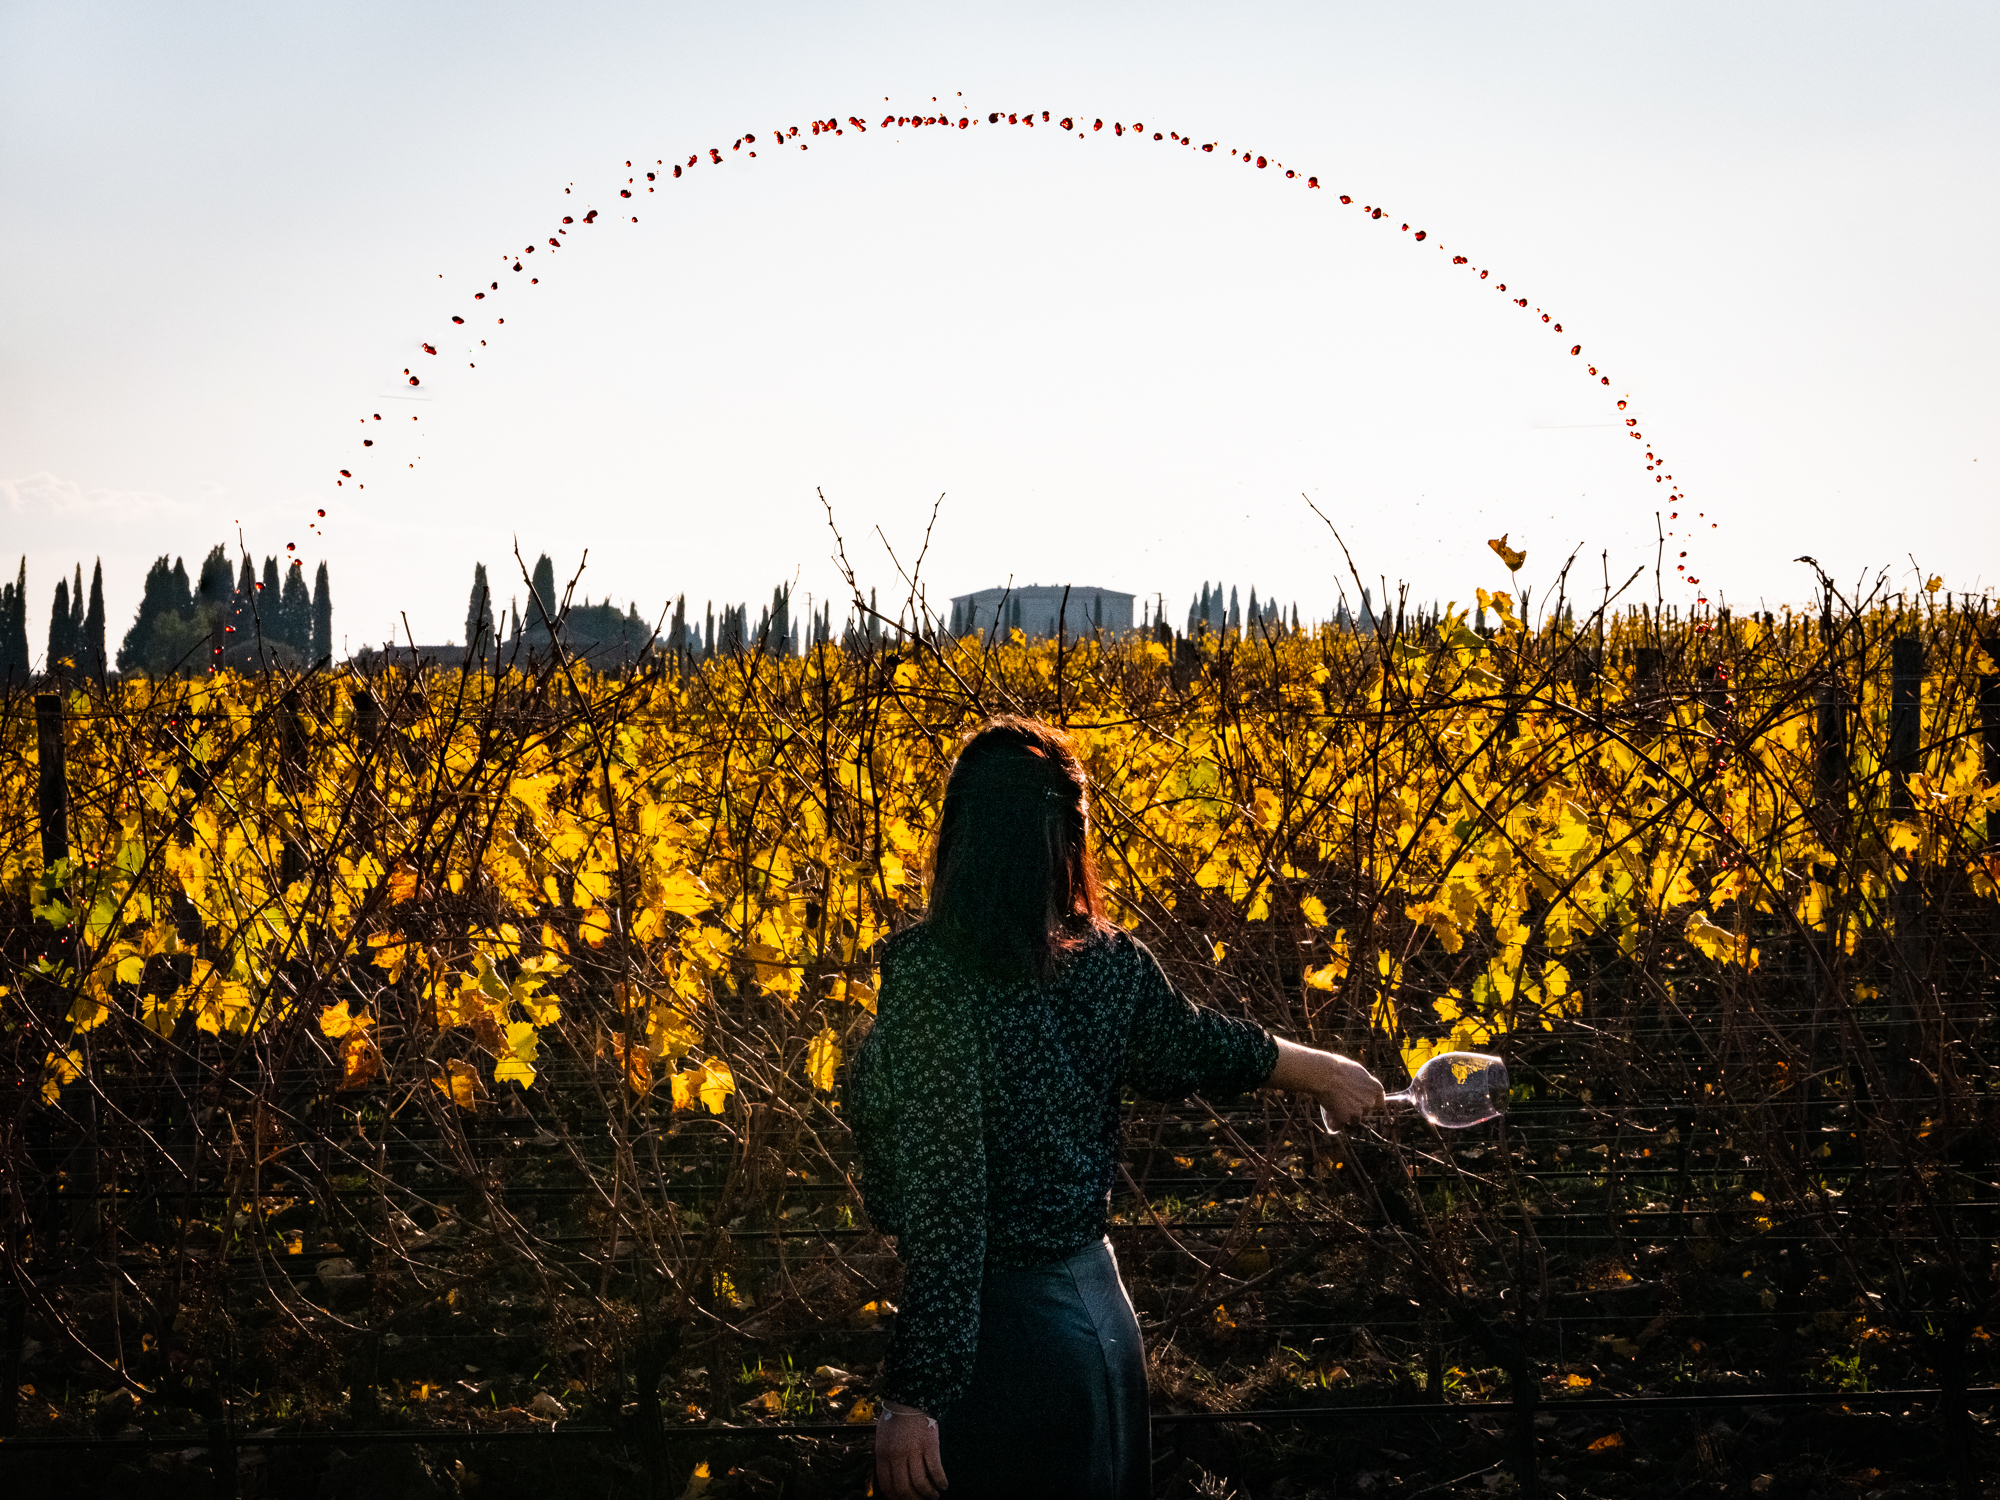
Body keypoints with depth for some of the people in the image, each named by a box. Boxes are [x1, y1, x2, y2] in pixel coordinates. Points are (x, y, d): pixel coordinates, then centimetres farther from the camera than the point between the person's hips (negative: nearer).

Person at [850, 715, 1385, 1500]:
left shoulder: (928, 973, -20)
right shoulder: (1109, 966, -2)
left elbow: (943, 1199, -23)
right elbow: (1196, 1047, 19)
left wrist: (913, 1396, -20)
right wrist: (1326, 1071, 40)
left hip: (987, 1338, -6)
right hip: (1097, 1310, 6)